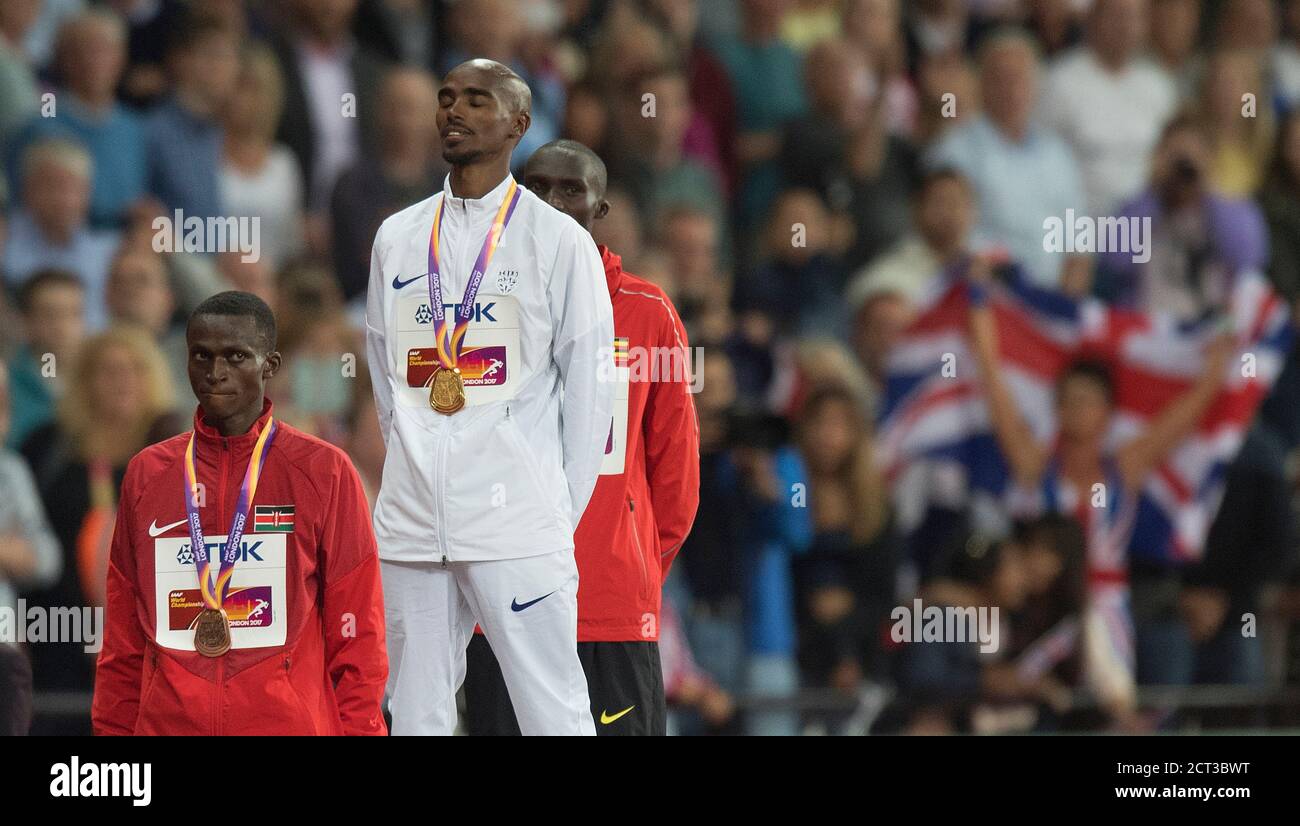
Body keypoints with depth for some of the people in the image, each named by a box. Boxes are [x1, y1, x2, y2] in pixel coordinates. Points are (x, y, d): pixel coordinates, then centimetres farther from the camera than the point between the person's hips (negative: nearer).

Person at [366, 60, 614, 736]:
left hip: (517, 526, -4)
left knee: (554, 713, -7)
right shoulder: (397, 239, 13)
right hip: (411, 523, 4)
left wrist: (561, 514, 0)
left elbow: (588, 389, 2)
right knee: (416, 715, 5)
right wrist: (415, 477, 13)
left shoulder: (559, 241, 1)